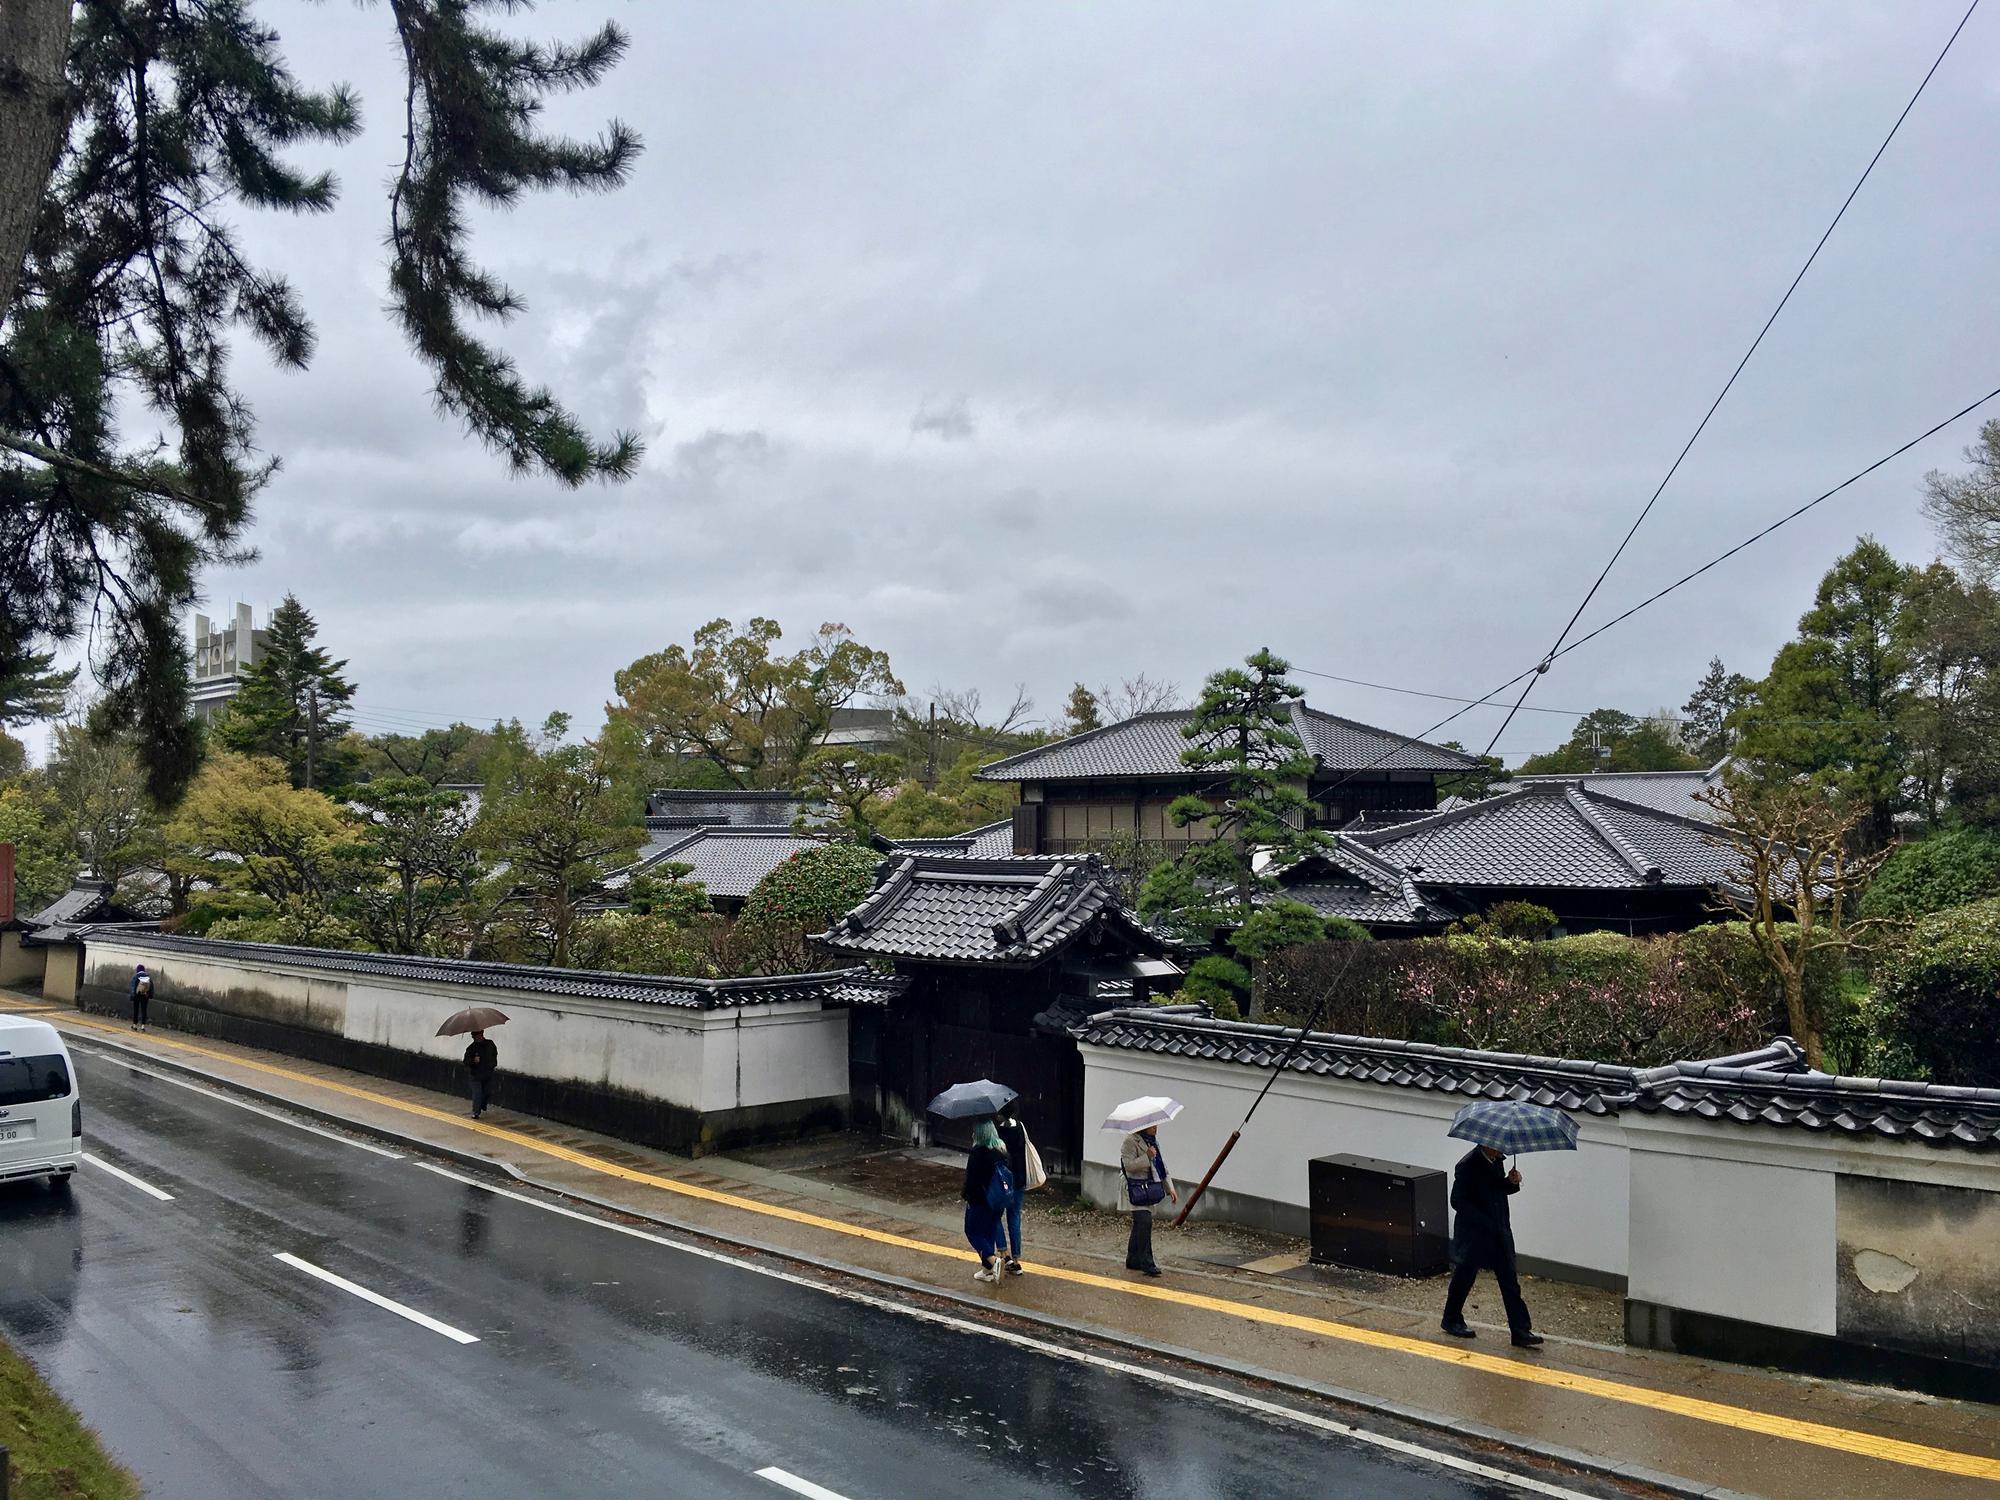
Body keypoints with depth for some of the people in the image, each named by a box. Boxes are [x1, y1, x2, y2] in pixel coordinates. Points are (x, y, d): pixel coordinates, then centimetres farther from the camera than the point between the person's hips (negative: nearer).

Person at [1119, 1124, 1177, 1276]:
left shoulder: (1154, 1141, 15)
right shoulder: (1131, 1141, -12)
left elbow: (1162, 1166, 20)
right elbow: (1128, 1165, -20)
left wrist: (1170, 1188, 14)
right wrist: (1147, 1157, -25)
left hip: (1149, 1189, 9)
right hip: (1136, 1189, -9)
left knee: (1139, 1226, 14)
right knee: (1144, 1222, -18)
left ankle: (1133, 1260, 24)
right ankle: (1147, 1264, -16)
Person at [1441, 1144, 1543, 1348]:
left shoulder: (1497, 1160, 4)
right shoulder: (1468, 1165, -20)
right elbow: (1458, 1201, -20)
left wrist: (1512, 1181, -6)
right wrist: (1485, 1223, -22)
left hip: (1499, 1232, 7)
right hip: (1473, 1233, -6)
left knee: (1510, 1282, 3)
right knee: (1464, 1278, 10)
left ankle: (1521, 1331, 4)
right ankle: (1452, 1321, 29)